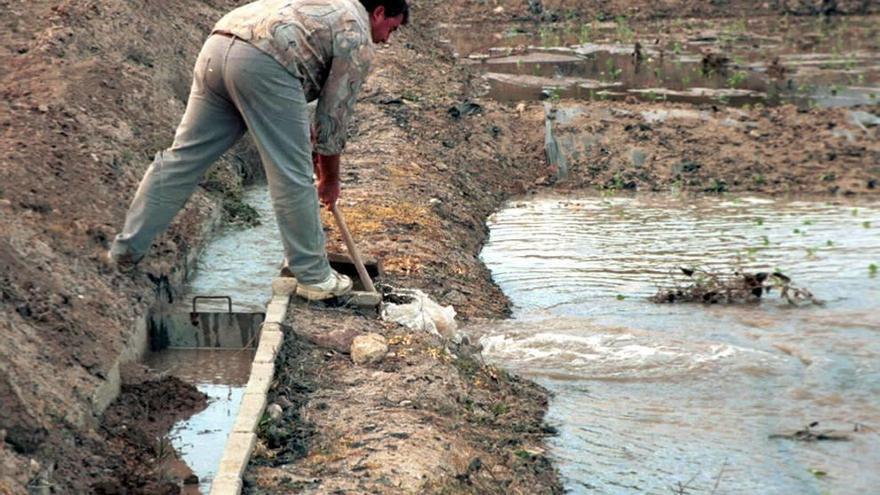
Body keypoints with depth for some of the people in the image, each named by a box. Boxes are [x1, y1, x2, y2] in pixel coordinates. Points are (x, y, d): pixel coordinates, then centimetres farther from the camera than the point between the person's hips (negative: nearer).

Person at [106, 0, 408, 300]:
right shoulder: (357, 37, 11)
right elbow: (334, 114, 12)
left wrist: (311, 141, 40)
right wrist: (330, 179, 24)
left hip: (216, 49, 8)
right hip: (262, 63, -8)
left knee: (184, 155, 13)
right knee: (291, 175, 2)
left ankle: (126, 250, 19)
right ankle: (314, 276, 11)